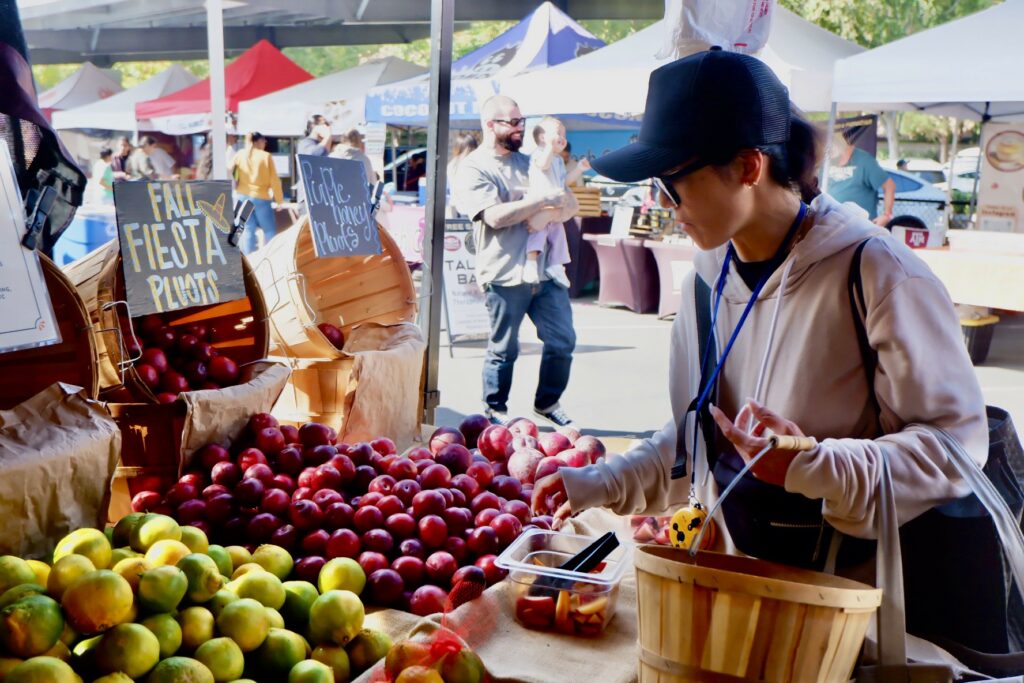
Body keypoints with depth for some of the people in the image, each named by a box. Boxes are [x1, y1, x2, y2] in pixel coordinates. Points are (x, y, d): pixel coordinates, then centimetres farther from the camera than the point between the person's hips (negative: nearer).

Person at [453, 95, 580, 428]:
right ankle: (495, 412, 22)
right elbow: (495, 216, -20)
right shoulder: (472, 169, -5)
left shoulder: (529, 161, 15)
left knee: (563, 341, 8)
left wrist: (554, 212, -11)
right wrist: (544, 200, -17)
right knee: (504, 349, 4)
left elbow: (570, 204, 13)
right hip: (505, 275, -6)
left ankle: (547, 403, 26)